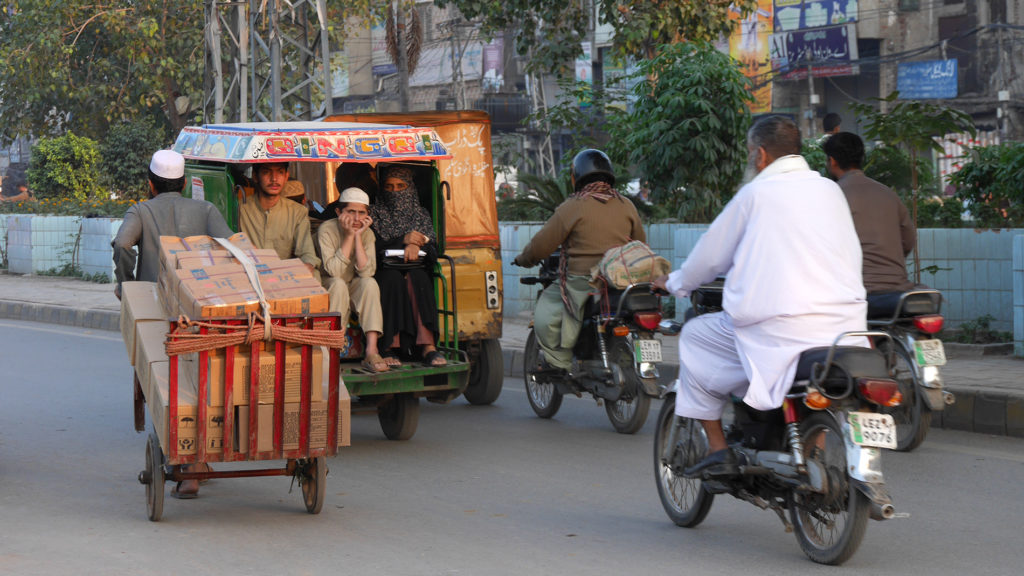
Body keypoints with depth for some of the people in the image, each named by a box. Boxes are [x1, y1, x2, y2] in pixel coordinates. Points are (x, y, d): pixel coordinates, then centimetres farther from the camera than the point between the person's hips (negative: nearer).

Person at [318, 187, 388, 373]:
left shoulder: (367, 233, -5)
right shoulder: (326, 230, -17)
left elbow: (366, 272, -20)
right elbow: (334, 271, -28)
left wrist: (358, 236, -23)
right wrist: (349, 236, -27)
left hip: (353, 291, 3)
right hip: (325, 290, -3)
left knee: (370, 283, -26)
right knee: (338, 284, -33)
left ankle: (371, 351, -32)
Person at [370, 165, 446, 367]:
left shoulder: (421, 214, 19)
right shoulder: (375, 213, 13)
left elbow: (433, 251, 6)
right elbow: (372, 248, -2)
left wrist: (417, 245, -16)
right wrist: (403, 240, -13)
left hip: (415, 270, 1)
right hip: (384, 271, -1)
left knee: (416, 278, -35)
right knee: (394, 279, -37)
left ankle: (427, 346, -48)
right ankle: (390, 347, -42)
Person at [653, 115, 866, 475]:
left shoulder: (756, 193, -1)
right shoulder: (830, 190, 12)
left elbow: (711, 254, 8)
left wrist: (675, 284, 28)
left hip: (779, 330, -6)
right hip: (845, 323, 6)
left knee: (695, 337, 16)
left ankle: (717, 449, 11)